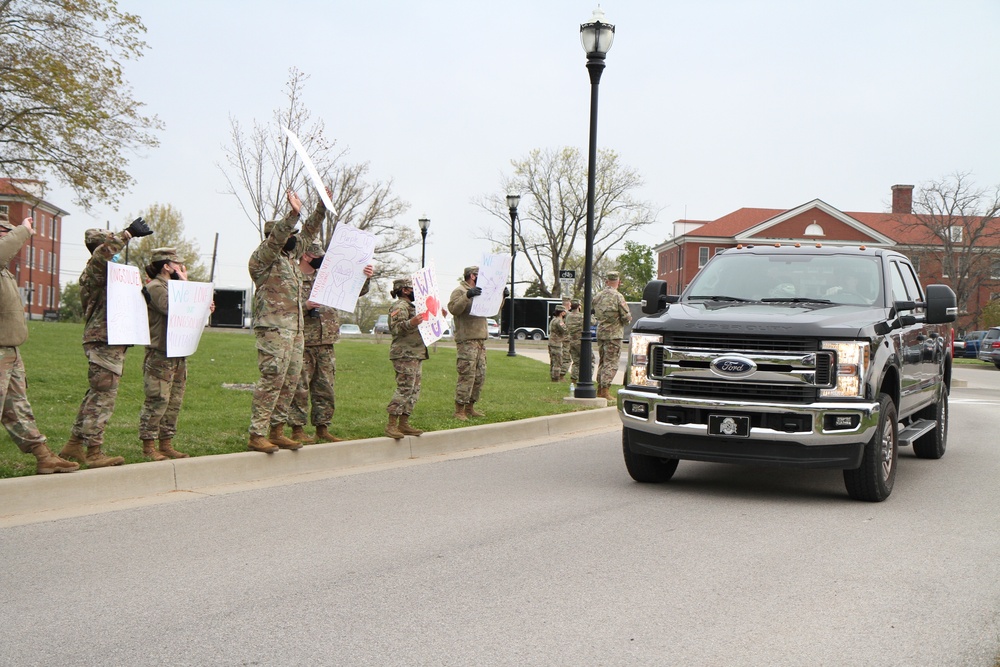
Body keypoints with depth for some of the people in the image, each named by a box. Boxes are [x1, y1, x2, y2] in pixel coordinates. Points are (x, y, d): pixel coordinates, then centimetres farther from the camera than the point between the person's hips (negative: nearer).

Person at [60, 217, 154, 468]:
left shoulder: (109, 272, 21)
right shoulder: (95, 269, -9)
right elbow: (103, 250, -32)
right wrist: (128, 234, -24)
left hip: (111, 342, 10)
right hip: (103, 342, -10)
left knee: (96, 395, 14)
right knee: (104, 396, -9)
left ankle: (74, 445, 20)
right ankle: (93, 453, -7)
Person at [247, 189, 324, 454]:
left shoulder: (291, 254, 18)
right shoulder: (261, 258, -5)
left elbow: (308, 233, 28)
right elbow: (274, 240, -24)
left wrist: (321, 207, 20)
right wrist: (293, 215, -33)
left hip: (295, 329, 9)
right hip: (274, 329, -9)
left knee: (290, 382, 8)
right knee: (271, 380, -12)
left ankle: (276, 431, 15)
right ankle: (257, 435, -10)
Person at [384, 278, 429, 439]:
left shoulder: (410, 306, 24)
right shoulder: (399, 306, -9)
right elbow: (395, 327, -24)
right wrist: (410, 323, -42)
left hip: (414, 354, 11)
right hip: (404, 354, -11)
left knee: (414, 390, 9)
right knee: (404, 389, -14)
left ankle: (404, 424, 12)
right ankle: (391, 425, -13)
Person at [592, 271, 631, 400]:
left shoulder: (598, 297, 6)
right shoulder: (617, 297, -13)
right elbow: (627, 317, -13)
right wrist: (624, 321, 8)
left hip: (600, 333, 6)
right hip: (613, 334, -6)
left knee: (603, 361, 16)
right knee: (611, 363, -4)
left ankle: (599, 389, 19)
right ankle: (604, 391, -8)